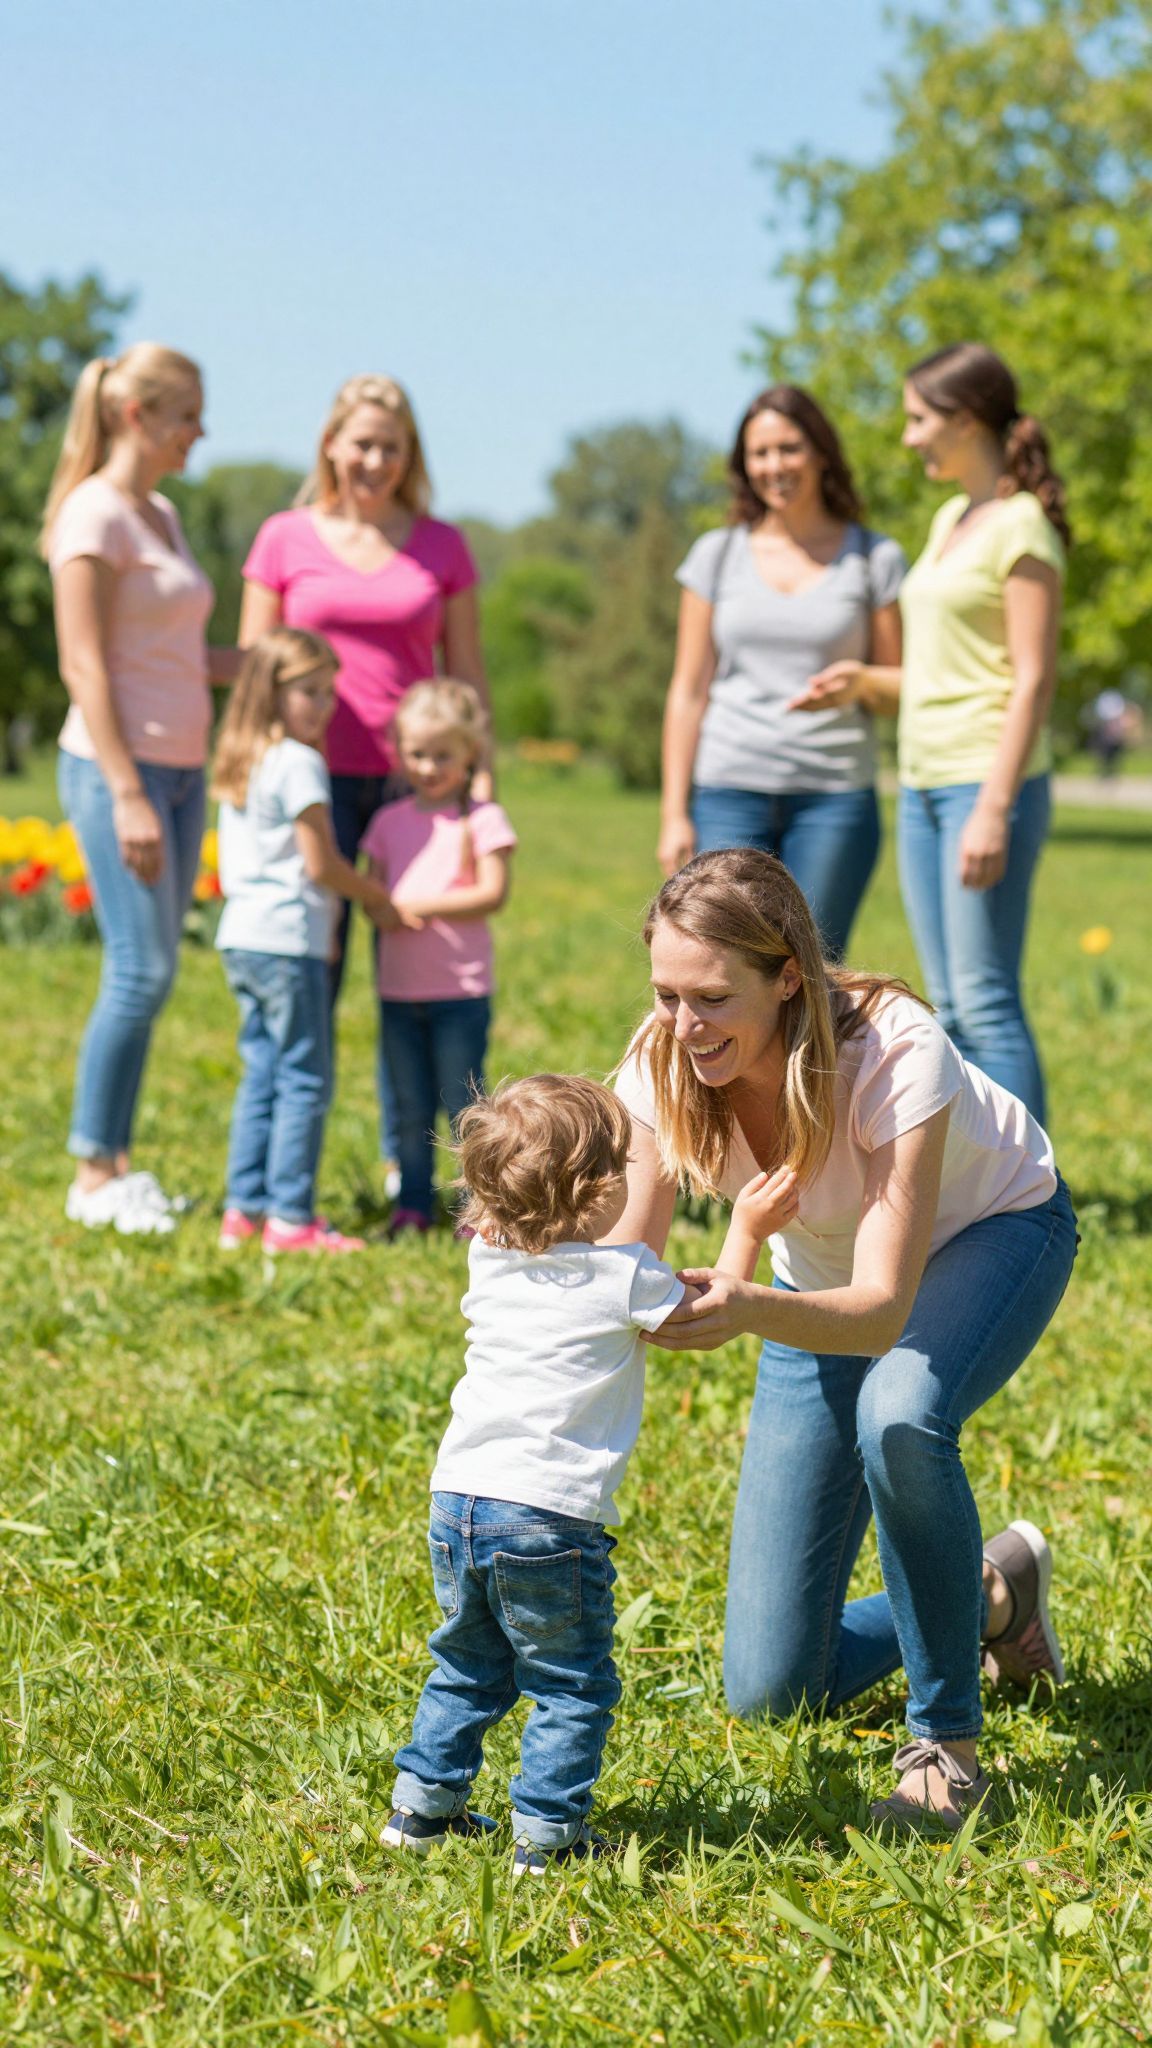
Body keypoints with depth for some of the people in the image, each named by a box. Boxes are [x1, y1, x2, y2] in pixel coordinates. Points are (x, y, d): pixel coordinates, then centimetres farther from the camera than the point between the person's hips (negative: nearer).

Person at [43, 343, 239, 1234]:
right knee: (141, 969, -10)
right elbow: (83, 666, -14)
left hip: (180, 768, 8)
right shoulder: (94, 516, -10)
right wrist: (127, 793, -19)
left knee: (152, 974, 7)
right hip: (118, 764, -8)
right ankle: (94, 1174, -1)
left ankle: (118, 1161, 13)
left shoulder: (163, 516, 16)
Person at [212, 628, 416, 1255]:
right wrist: (379, 900, 2)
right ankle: (290, 1217, -6)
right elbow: (322, 864, -14)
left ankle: (244, 1208, 13)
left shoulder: (238, 764, 15)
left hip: (241, 937, 9)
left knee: (262, 1074, 13)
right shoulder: (299, 764, -12)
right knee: (305, 1079, -5)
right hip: (288, 940, -9)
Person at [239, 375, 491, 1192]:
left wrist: (483, 780, 6)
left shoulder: (443, 547, 9)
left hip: (416, 779, 1)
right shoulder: (285, 540, 6)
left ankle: (404, 1168, 11)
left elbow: (468, 672, 12)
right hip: (316, 778, -1)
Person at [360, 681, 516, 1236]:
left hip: (460, 990, -4)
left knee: (462, 1103, -2)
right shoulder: (390, 821, 11)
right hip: (399, 987, 4)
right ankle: (413, 1205, 14)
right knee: (411, 1108, 8)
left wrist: (419, 906, -15)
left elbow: (493, 894, -11)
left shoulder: (482, 819, -3)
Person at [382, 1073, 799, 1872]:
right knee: (572, 1687, 6)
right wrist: (747, 1232, 16)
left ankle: (423, 1806, 27)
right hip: (550, 1517, -6)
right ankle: (547, 1833, 6)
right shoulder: (627, 1276, -9)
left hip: (457, 1499, 6)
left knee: (468, 1668, 23)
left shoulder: (490, 1260, 7)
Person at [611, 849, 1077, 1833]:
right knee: (770, 1691, -2)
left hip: (991, 1233, -4)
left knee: (899, 1417, -42)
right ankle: (989, 1595, 27)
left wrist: (749, 1309, -61)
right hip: (823, 1285, 4)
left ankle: (947, 1740, -21)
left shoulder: (895, 1053, -38)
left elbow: (883, 1309, -42)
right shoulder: (663, 1067, -25)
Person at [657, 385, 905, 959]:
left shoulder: (874, 559, 5)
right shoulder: (717, 555, 8)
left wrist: (858, 685, -16)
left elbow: (901, 689, 8)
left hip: (834, 798, 0)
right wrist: (674, 814, 1)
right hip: (729, 789, 0)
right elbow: (689, 691, 8)